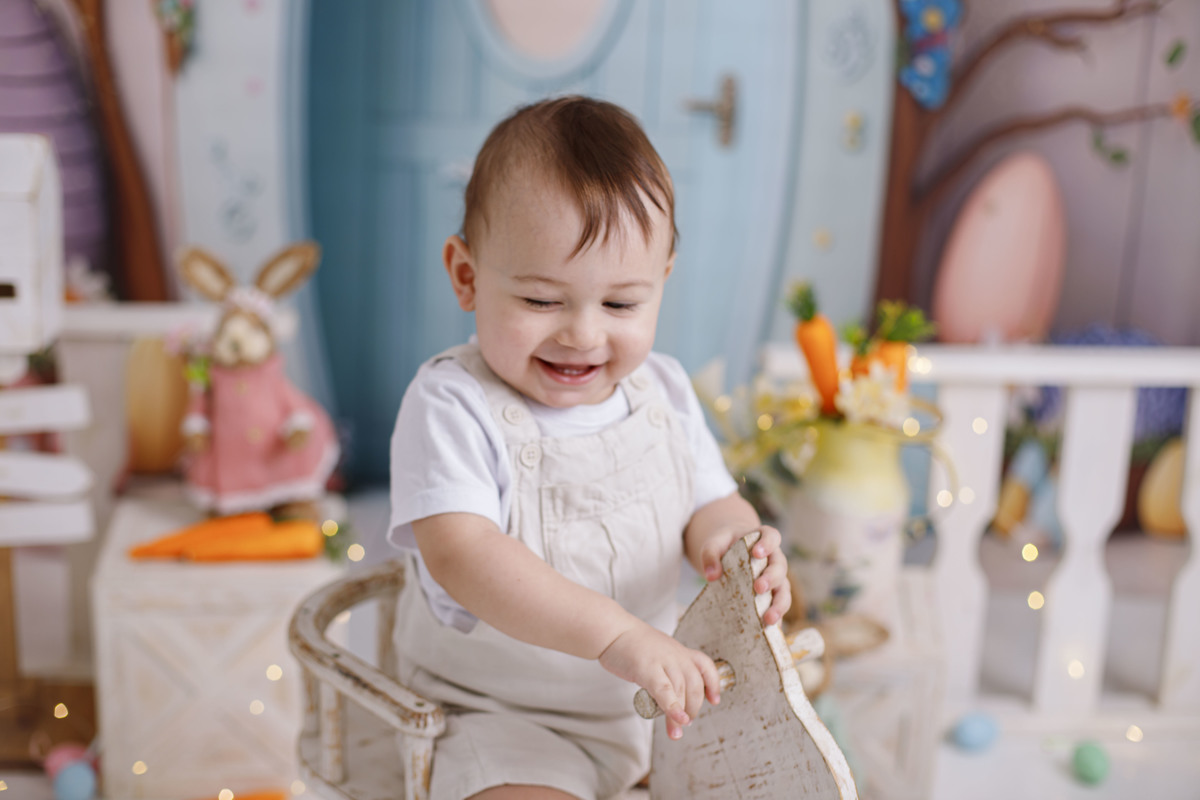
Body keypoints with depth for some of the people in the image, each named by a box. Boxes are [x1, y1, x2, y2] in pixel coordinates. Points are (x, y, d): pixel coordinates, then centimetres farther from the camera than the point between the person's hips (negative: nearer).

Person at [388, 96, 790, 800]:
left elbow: (710, 501, 5)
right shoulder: (453, 404, -21)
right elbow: (460, 555, -32)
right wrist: (617, 635, -42)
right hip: (505, 717, -5)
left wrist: (728, 534, -22)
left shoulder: (663, 390, -2)